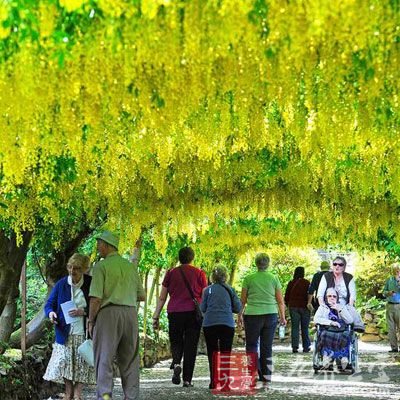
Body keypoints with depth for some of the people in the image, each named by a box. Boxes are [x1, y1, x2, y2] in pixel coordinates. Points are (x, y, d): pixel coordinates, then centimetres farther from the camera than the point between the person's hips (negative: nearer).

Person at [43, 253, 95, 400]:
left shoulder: (91, 284, -4)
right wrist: (50, 312, -15)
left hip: (84, 332, -2)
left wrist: (83, 311, -19)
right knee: (65, 361, 1)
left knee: (82, 362, -1)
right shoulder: (61, 284, 1)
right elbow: (49, 304, 7)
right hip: (65, 332, 2)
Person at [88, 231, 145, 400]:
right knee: (129, 360, 12)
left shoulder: (101, 266, -4)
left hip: (109, 312, -5)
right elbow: (141, 296, 14)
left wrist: (91, 321, -1)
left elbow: (96, 298, -12)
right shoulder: (130, 266, 12)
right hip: (131, 312, 5)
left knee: (104, 359, -1)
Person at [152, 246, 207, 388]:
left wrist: (156, 317, 11)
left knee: (176, 342, 16)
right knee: (191, 345, 5)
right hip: (193, 312, -1)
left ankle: (176, 363, -14)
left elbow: (162, 298, 8)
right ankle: (187, 379, 4)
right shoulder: (199, 273, 5)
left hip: (174, 313, 1)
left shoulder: (171, 273, 7)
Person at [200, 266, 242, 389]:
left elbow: (202, 308, 4)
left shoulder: (208, 290, 3)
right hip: (227, 324, 0)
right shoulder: (230, 290, 5)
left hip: (210, 324, 0)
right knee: (226, 353, 6)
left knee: (212, 353, 7)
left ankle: (214, 382, 2)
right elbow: (238, 308, 6)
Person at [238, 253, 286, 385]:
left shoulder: (248, 279, -1)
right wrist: (282, 317, 16)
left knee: (251, 345, 10)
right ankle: (266, 377, 10)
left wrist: (240, 315, 15)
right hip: (271, 315, 2)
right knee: (267, 347, 9)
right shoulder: (274, 278, 4)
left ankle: (255, 373, -4)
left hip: (252, 315, -2)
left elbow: (243, 300, 4)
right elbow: (280, 301, 6)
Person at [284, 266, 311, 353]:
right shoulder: (306, 283, -4)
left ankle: (295, 347, -5)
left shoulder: (291, 283, 2)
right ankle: (306, 347, 9)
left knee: (294, 327, 2)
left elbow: (286, 296, 6)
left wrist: (288, 305, 20)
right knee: (304, 328, 7)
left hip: (293, 307, 1)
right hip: (304, 307, -1)